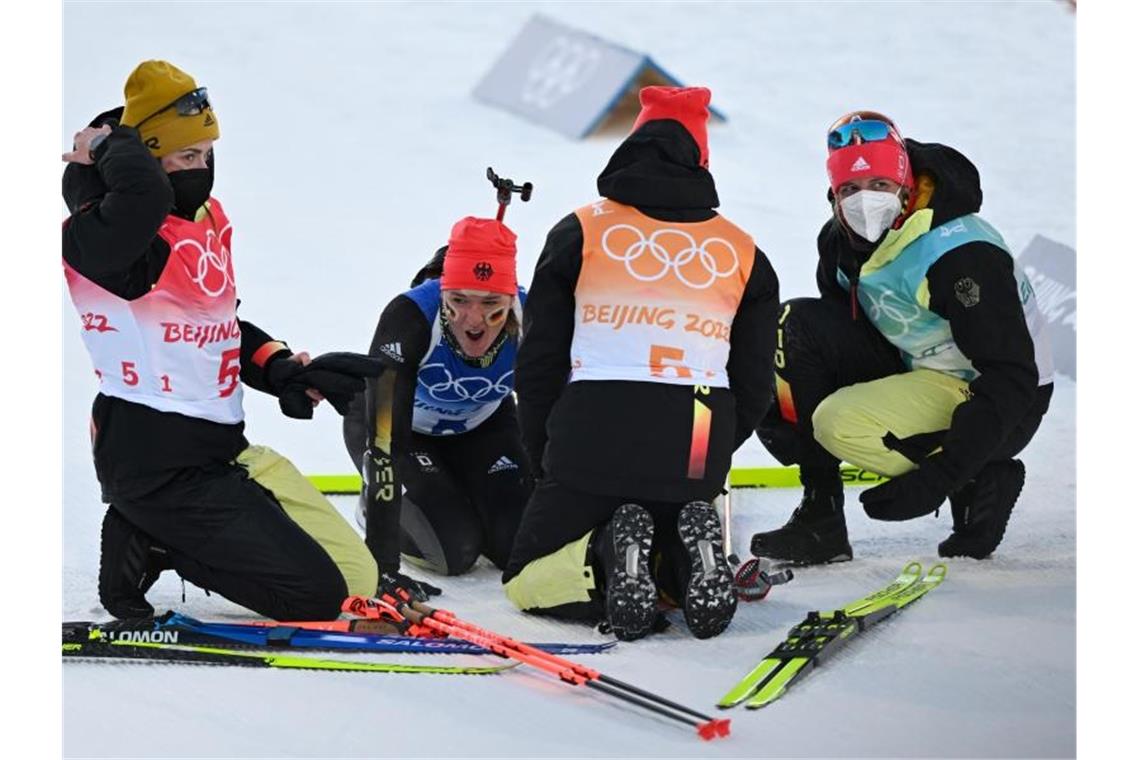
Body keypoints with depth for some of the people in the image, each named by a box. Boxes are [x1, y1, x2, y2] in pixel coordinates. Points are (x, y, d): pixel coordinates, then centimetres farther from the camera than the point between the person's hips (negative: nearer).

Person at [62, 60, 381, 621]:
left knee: (359, 580, 9)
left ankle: (154, 536, 13)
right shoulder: (99, 234, -17)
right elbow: (143, 195, -42)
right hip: (156, 464, -10)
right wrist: (107, 148, -21)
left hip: (223, 449, 10)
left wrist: (284, 371, 10)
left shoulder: (207, 219, 13)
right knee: (319, 596, -14)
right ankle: (148, 545, 1)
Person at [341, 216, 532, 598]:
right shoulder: (408, 317, -40)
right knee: (456, 551, -17)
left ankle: (461, 495, 23)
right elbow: (384, 440, -42)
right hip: (402, 426, -3)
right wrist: (382, 565, -45)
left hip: (480, 427, 3)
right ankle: (373, 506, 13)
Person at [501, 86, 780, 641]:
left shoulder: (580, 232, 4)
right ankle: (694, 552, -10)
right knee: (684, 580, 27)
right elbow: (753, 386, 12)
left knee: (527, 581, 15)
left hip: (592, 441, -2)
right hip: (695, 454, 3)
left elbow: (538, 364, 5)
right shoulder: (742, 253, 11)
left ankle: (607, 556, -18)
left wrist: (545, 462, 17)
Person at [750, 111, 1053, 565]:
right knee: (798, 324, -8)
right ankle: (819, 516, -6)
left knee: (841, 424, -28)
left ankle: (978, 486, -6)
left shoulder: (959, 253, -27)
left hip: (1004, 407, -9)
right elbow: (836, 337, 13)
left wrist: (941, 474, -33)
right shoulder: (841, 241, -2)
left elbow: (1012, 378, -28)